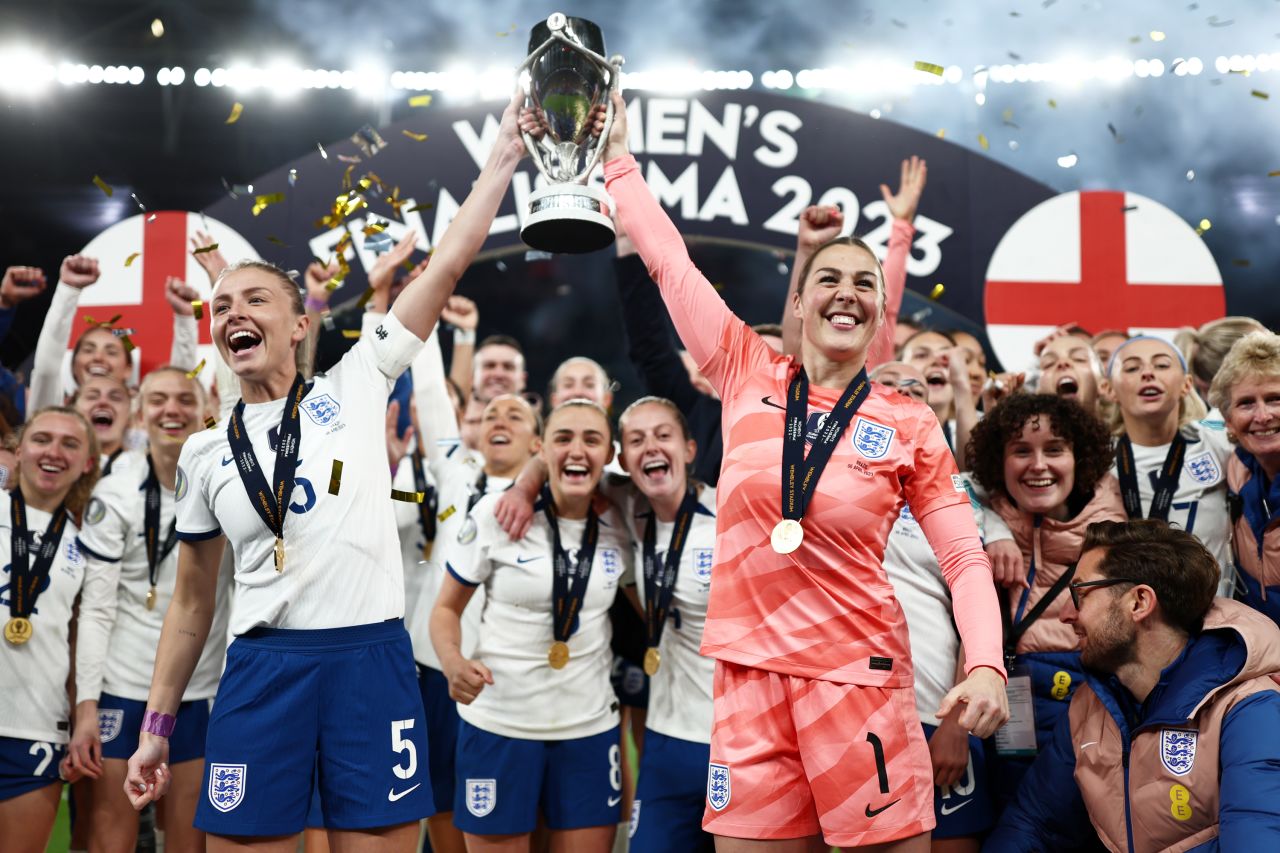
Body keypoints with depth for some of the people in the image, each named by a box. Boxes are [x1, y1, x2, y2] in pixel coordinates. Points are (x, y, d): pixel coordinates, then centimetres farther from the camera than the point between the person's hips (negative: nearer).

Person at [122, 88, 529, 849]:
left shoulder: (355, 387, 6)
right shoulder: (204, 454, 13)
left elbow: (449, 264, 3)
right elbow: (193, 602, 18)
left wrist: (505, 151, 2)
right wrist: (156, 727, 16)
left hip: (372, 658, -2)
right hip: (261, 670, 2)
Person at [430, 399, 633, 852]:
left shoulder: (619, 527, 0)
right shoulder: (495, 513, -9)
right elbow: (445, 609, -1)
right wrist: (453, 662, -20)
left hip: (591, 728, 3)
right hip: (499, 725, -3)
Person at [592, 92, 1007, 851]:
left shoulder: (909, 425, 3)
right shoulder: (749, 375, 5)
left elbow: (966, 557, 1)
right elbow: (670, 263, 9)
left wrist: (987, 666, -14)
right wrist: (620, 157, 12)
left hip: (859, 677, -1)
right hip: (750, 674, 1)